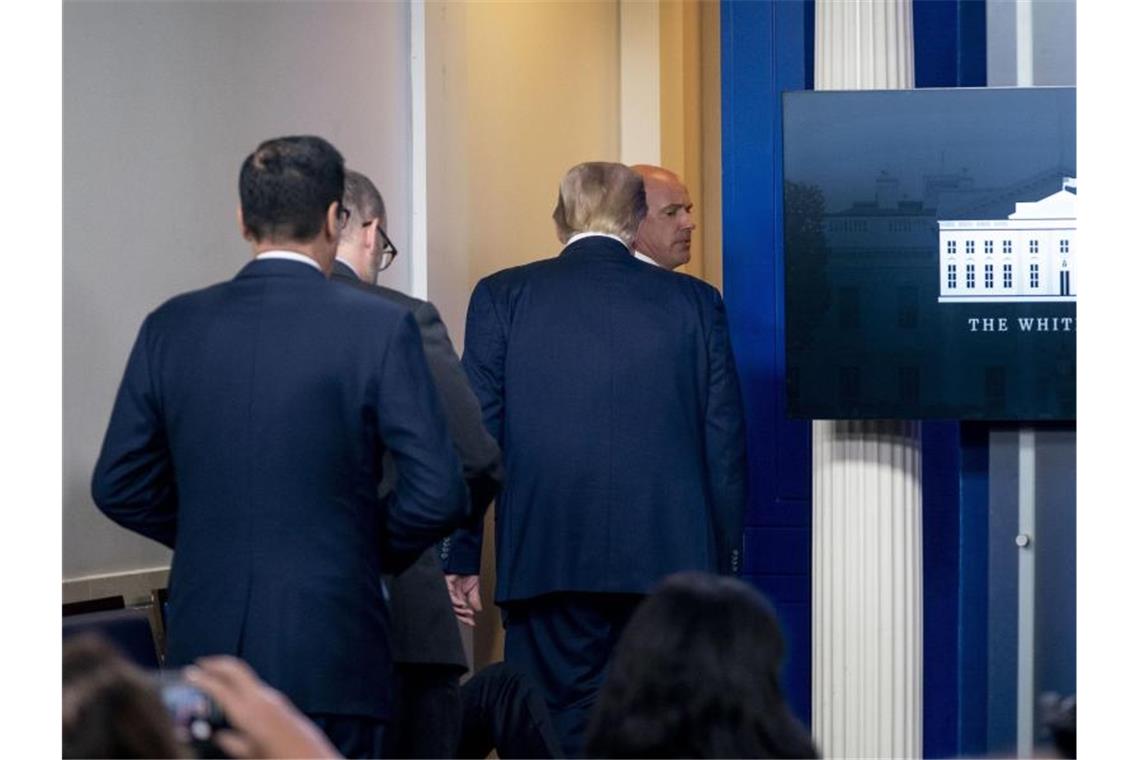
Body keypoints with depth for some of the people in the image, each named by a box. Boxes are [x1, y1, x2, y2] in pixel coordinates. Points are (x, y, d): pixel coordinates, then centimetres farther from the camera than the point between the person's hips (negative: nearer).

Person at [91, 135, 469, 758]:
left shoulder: (171, 327, 4)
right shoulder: (381, 328, -7)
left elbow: (119, 486, 8)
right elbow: (439, 495, -10)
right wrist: (376, 551, 9)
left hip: (204, 648, 4)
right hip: (328, 652, -3)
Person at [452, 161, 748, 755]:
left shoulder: (503, 298, 2)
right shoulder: (696, 303, 5)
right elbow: (725, 445, 6)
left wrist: (459, 559, 5)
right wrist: (722, 566, 12)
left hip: (547, 562, -1)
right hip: (670, 559, 1)